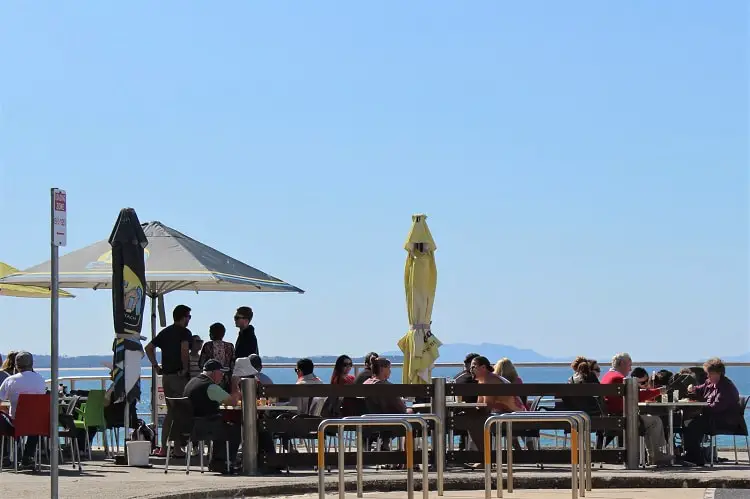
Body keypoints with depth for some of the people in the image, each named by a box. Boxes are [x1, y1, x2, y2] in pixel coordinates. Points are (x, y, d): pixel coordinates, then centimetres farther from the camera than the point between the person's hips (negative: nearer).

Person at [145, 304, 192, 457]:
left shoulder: (165, 332, 13)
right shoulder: (185, 332, -9)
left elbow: (149, 348, 15)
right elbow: (184, 350, -26)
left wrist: (156, 366, 14)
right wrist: (185, 368, -16)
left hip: (166, 376, 7)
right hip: (179, 376, -7)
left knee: (171, 411, 15)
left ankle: (163, 448, 12)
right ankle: (178, 448, -2)